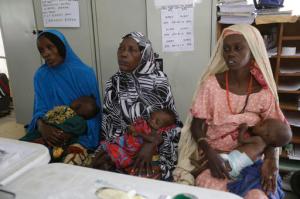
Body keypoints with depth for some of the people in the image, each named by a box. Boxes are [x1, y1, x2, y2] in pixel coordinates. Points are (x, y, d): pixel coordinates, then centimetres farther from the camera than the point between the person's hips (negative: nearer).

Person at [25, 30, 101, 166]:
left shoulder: (85, 73, -8)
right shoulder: (41, 76, 3)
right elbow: (40, 110, 1)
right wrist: (41, 125, -22)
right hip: (52, 132, 4)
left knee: (69, 164, -30)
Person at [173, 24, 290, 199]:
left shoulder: (264, 92, -3)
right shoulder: (211, 84, -8)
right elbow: (196, 126, -5)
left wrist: (271, 160, -16)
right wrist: (210, 154, -21)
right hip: (213, 155, -1)